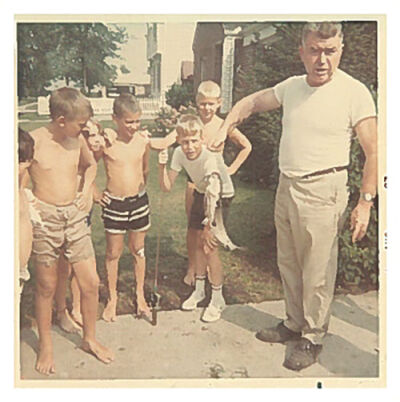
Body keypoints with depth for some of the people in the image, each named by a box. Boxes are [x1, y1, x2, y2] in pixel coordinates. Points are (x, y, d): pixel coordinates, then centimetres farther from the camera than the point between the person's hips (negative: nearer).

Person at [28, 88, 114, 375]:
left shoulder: (77, 141, 3)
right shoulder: (34, 141, -12)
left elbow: (90, 164, 23)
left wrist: (87, 189, 8)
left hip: (75, 216, 4)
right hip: (45, 219, -4)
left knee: (91, 283, 5)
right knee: (47, 287, 9)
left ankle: (90, 339, 28)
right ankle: (45, 345, 31)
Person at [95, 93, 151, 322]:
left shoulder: (143, 141, -4)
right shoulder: (106, 142, -13)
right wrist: (95, 192, -2)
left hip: (139, 201, 2)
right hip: (113, 204, -2)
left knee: (139, 250, 14)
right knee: (113, 253, 10)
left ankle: (140, 296, 30)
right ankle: (112, 298, 28)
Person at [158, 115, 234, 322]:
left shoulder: (209, 158, -34)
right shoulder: (179, 153, -15)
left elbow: (212, 195, -32)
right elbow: (167, 187, -11)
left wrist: (208, 226, -29)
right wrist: (162, 166, -28)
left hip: (220, 197, -6)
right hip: (200, 194, 6)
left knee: (210, 248, -9)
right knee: (199, 243, 12)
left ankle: (217, 300, 5)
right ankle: (199, 290, 30)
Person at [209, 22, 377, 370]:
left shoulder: (354, 93, -11)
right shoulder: (291, 87, 6)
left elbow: (373, 152, -12)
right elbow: (250, 103, 23)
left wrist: (365, 202, -17)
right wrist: (224, 129, 13)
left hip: (322, 191, -6)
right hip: (287, 186, 7)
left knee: (317, 272, 1)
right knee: (288, 263, 16)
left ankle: (313, 338, 19)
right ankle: (295, 324, 34)